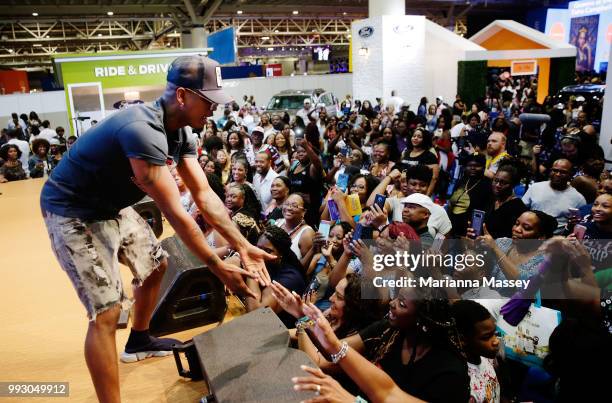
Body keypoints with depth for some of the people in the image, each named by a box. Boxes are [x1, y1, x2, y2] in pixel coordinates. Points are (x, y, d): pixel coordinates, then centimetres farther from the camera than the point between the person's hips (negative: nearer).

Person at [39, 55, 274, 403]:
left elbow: (205, 196, -5)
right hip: (74, 213, -9)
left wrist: (244, 246, -12)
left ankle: (139, 340, 42)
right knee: (107, 311, -13)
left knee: (156, 264, 20)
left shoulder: (181, 133, -4)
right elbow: (175, 214, -32)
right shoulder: (143, 131, -34)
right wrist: (219, 268, -25)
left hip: (113, 206, 10)